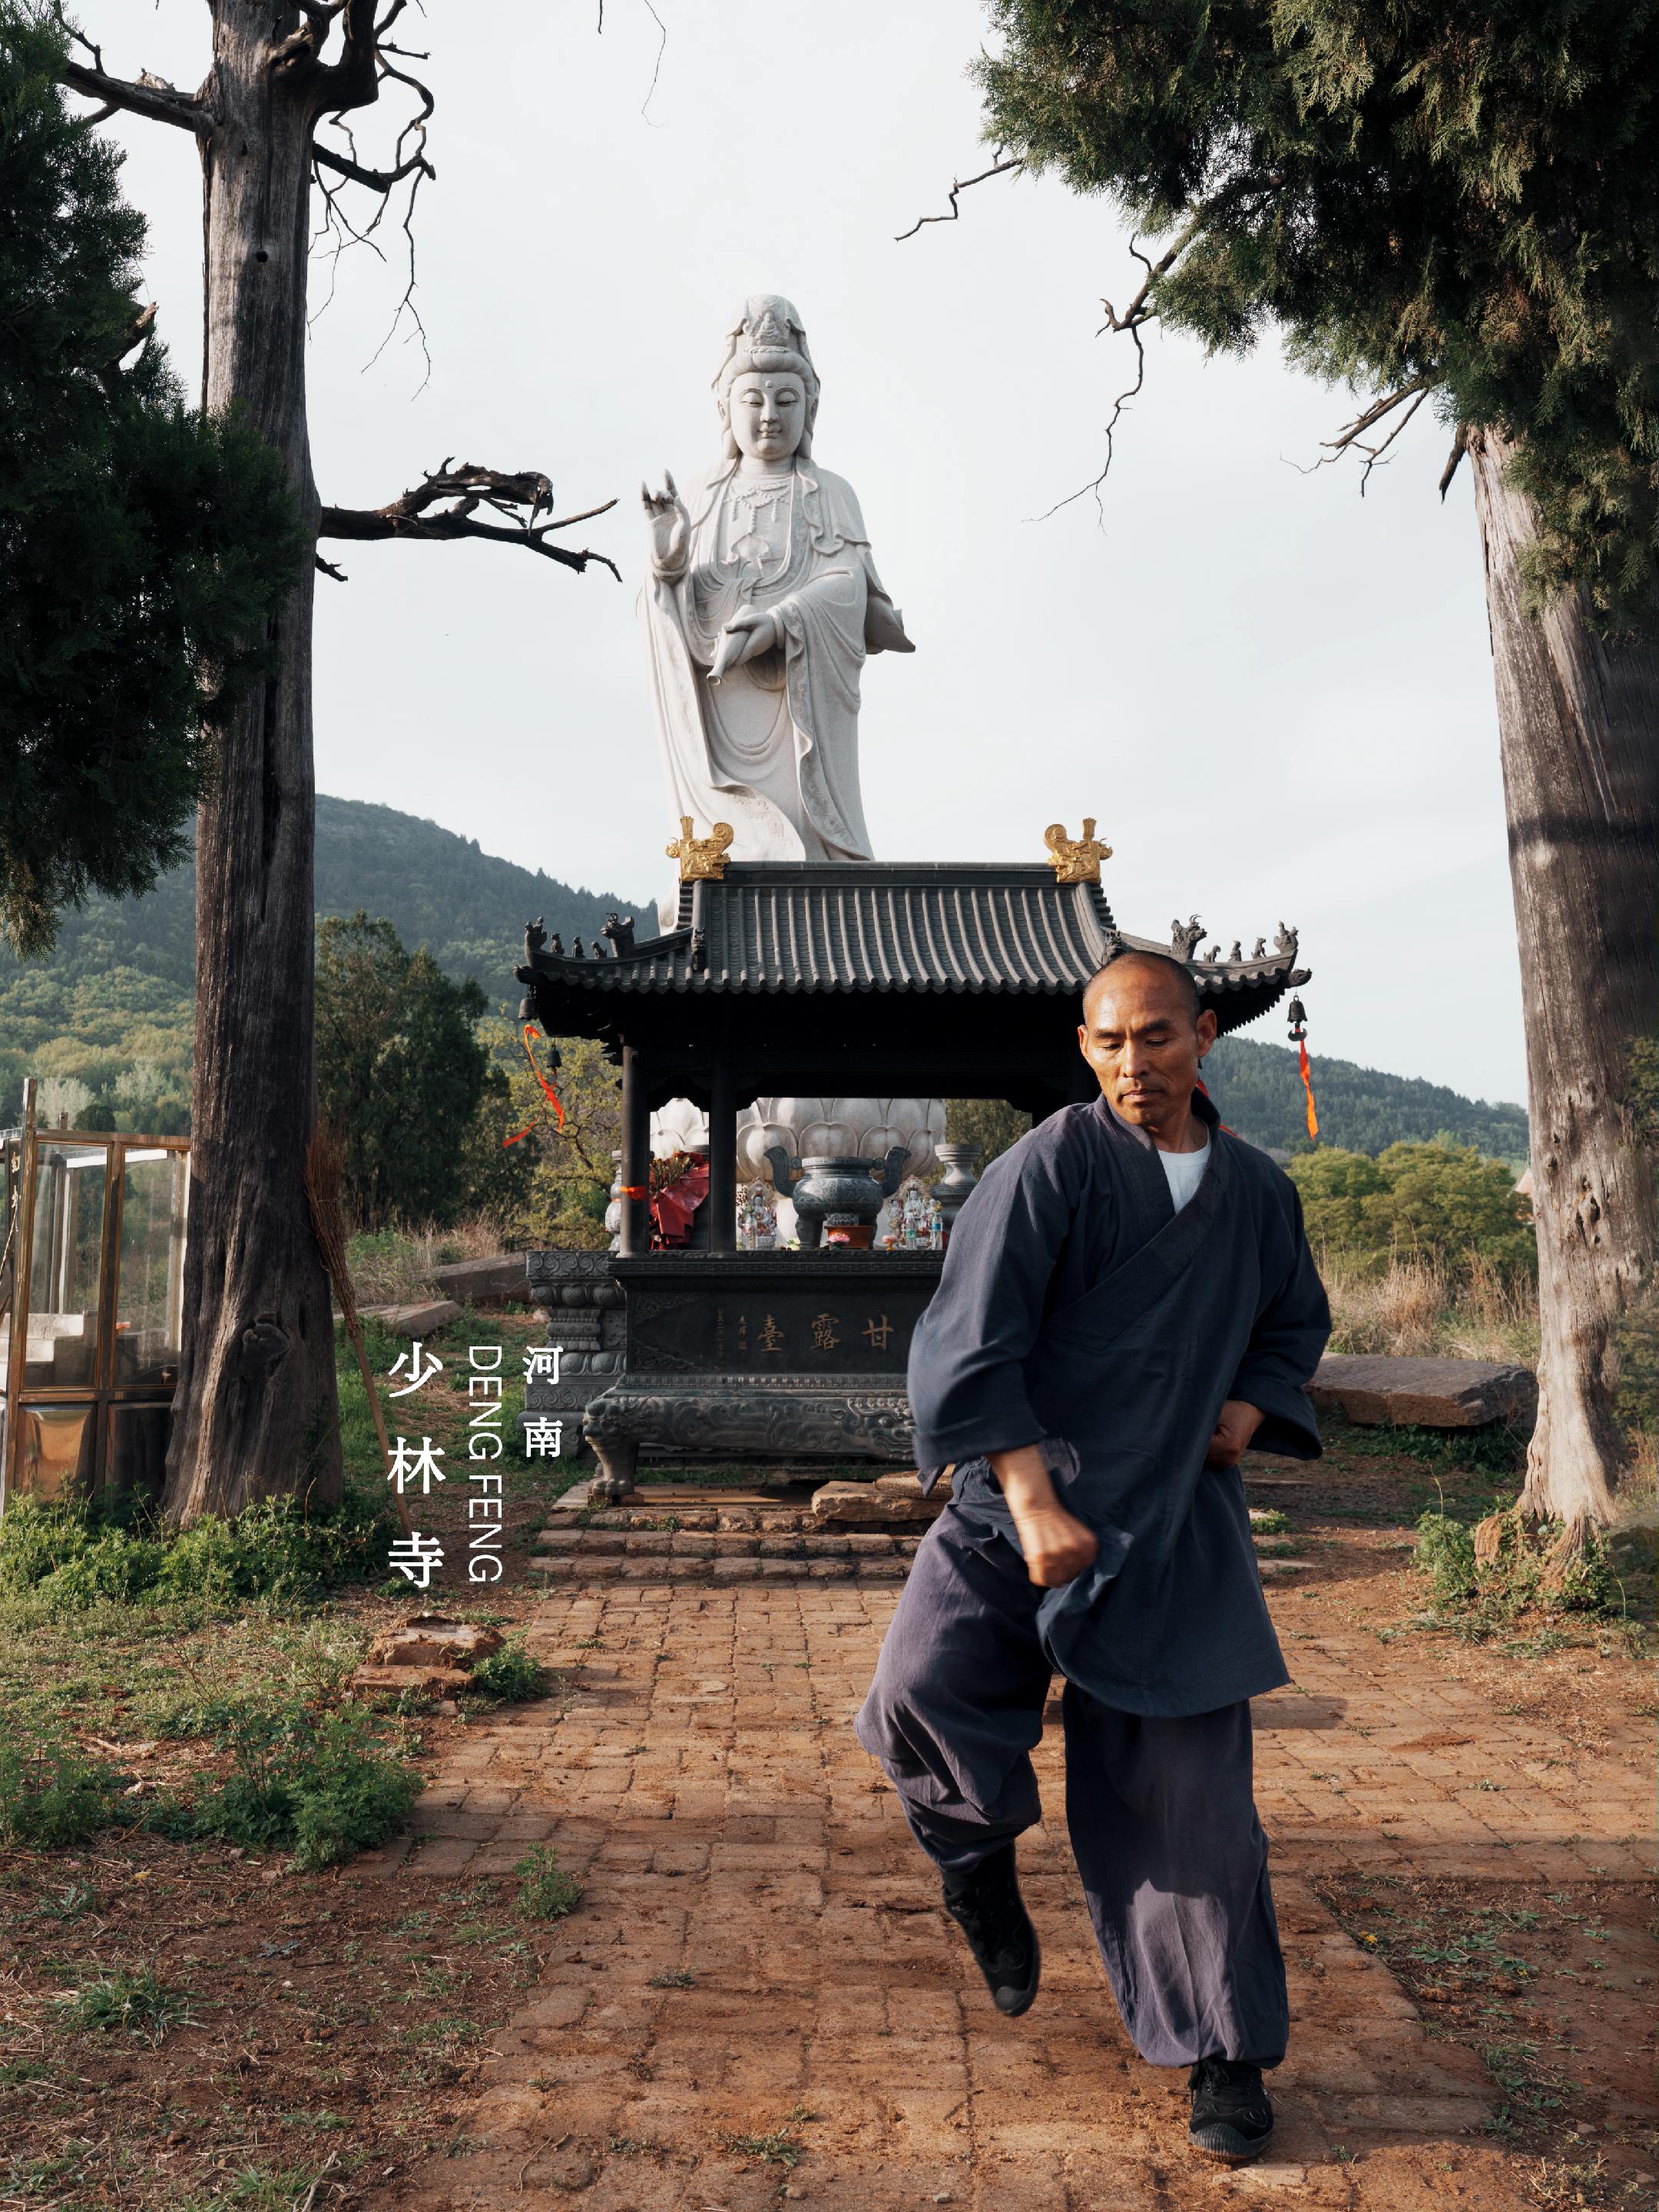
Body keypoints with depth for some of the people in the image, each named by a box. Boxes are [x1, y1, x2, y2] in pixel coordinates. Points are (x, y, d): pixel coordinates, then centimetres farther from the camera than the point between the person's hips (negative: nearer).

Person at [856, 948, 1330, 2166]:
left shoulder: (1259, 1190, 7)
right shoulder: (1053, 1163, -10)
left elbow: (1296, 1322, 24)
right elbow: (973, 1343, -15)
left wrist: (1249, 1409, 4)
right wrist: (1033, 1498, -24)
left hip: (1173, 1515, 3)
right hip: (1025, 1494, -3)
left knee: (1191, 1792, 5)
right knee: (924, 1695, -24)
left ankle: (1228, 2054, 27)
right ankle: (983, 1850, 11)